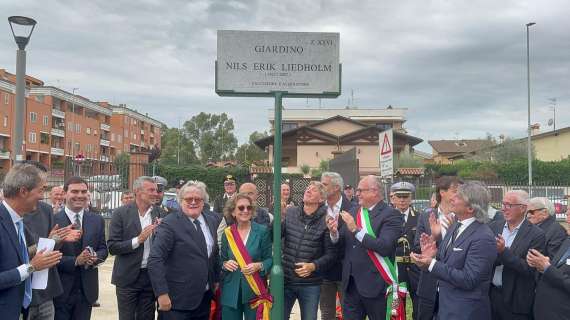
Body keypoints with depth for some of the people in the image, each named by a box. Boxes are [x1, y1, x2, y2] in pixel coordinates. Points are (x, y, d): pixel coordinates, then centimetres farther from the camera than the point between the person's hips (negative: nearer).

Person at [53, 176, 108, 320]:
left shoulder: (97, 220, 5)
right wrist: (75, 261, -22)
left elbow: (103, 249, 8)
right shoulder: (53, 220, -9)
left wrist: (95, 257, -13)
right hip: (61, 289, -3)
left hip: (87, 289, 4)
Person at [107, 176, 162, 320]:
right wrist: (138, 240, -21)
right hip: (128, 276, -3)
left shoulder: (157, 212, 2)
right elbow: (112, 247, -11)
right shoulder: (121, 213, -9)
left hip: (150, 275, 3)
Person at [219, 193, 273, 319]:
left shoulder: (262, 231, -3)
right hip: (231, 292, 2)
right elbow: (221, 260, 11)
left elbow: (269, 259, 0)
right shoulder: (227, 233, 4)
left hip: (254, 291, -2)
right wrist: (225, 264, -10)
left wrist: (259, 266, -19)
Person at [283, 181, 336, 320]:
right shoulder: (290, 213, 0)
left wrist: (314, 266, -18)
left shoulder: (326, 220, -8)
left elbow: (331, 253, -5)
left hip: (310, 285, -2)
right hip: (285, 280, 2)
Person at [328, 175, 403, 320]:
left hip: (376, 285, -5)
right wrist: (334, 233, -9)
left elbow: (385, 247, -23)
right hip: (351, 283, 5)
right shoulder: (353, 212, 9)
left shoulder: (391, 215, -11)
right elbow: (342, 244, 12)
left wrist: (356, 230, -22)